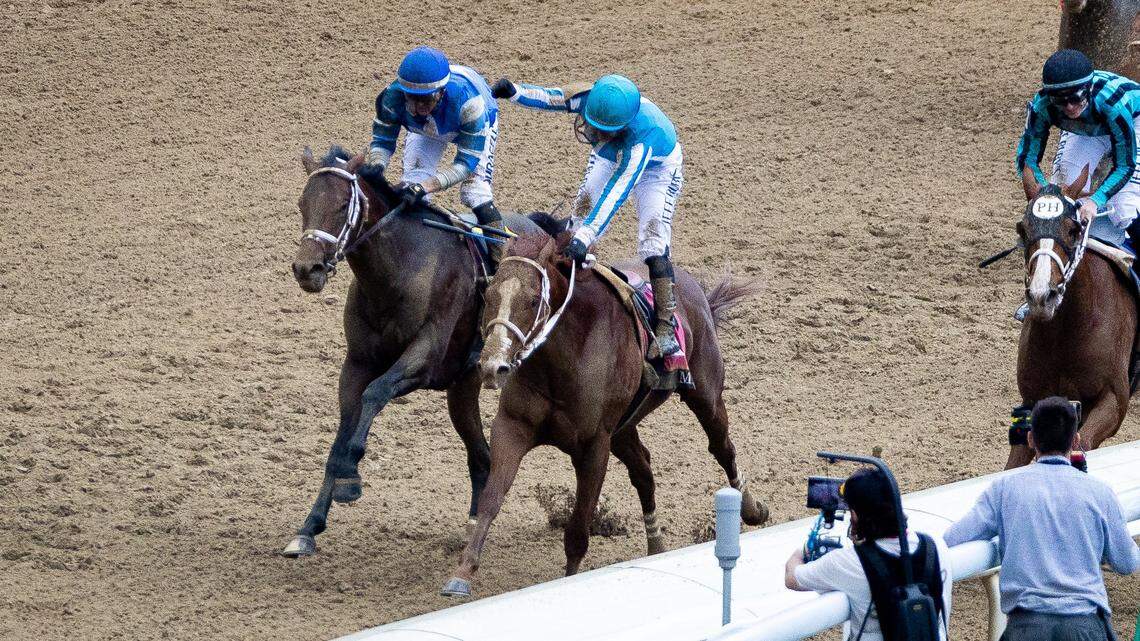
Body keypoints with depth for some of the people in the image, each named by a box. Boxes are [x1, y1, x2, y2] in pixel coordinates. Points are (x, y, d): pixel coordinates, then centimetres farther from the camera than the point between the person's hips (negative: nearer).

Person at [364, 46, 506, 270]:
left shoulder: (467, 100, -48)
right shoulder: (393, 97, -39)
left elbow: (467, 161, -43)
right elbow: (383, 140, -23)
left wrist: (424, 187, -57)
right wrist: (374, 164, -48)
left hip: (476, 124, -3)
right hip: (425, 128, 3)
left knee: (476, 193, -18)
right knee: (410, 190, -10)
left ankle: (499, 265, -7)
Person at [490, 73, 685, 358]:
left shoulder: (640, 137, -48)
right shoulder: (586, 97, -34)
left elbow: (617, 191, -53)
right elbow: (549, 98, -14)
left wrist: (585, 236, -60)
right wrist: (514, 91, -33)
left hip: (657, 168, -6)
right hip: (610, 158, 6)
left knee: (654, 246, -16)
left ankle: (666, 326, -9)